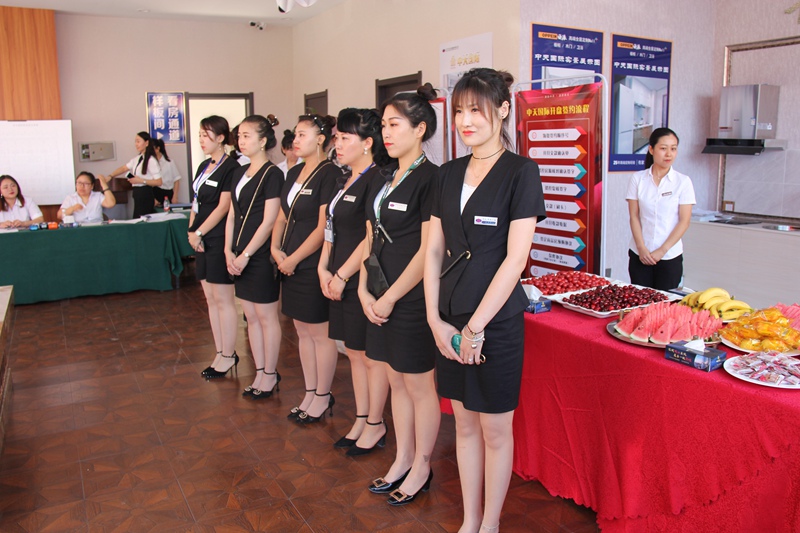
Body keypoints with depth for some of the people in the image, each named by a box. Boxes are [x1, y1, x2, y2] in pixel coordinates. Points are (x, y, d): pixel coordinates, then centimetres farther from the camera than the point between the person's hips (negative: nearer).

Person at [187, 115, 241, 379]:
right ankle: (220, 352, 21)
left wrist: (198, 232, -12)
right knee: (210, 298, 12)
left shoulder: (230, 167, -11)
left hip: (220, 239, -9)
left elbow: (223, 207, -15)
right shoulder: (204, 166, 15)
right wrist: (191, 232, 2)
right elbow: (196, 202, 15)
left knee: (223, 299, -2)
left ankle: (229, 355, 9)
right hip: (203, 241, 9)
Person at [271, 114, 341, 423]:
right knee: (302, 331, 15)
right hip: (290, 265, 8)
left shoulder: (329, 174, -12)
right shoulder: (294, 173, 13)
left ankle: (323, 398, 18)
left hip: (314, 265, -8)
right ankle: (310, 393, 28)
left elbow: (324, 226, -17)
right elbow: (283, 216, 16)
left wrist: (294, 258, -14)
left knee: (320, 333, 3)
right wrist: (276, 249, 0)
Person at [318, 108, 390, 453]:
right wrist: (324, 269, 6)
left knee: (372, 356, 4)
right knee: (354, 353, 17)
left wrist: (342, 275, -15)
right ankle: (361, 420, 30)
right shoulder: (347, 179, 13)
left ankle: (375, 425, 20)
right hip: (340, 282, 9)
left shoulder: (377, 180, -15)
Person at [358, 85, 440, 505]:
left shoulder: (430, 179, -13)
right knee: (396, 381, 17)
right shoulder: (384, 177, 11)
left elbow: (428, 251, -18)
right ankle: (402, 461, 33)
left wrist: (390, 298, -14)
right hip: (380, 298, 8)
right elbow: (371, 238, 13)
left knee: (419, 386, 7)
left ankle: (421, 467, 25)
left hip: (411, 299, -8)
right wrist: (364, 290, 2)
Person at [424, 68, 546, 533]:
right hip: (451, 320, 6)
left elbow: (515, 258, -15)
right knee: (465, 423, 17)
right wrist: (436, 319, -2)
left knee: (495, 429, 9)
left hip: (497, 320, -6)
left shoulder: (521, 172, -9)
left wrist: (476, 326, -14)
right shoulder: (450, 174, 8)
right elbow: (434, 251, 7)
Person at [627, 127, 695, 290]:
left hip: (670, 256, -1)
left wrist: (662, 250, -10)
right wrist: (642, 248, -9)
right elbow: (634, 217, 1)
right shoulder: (637, 179, 3)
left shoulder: (683, 182, 0)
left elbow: (684, 221, -4)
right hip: (639, 255, 1)